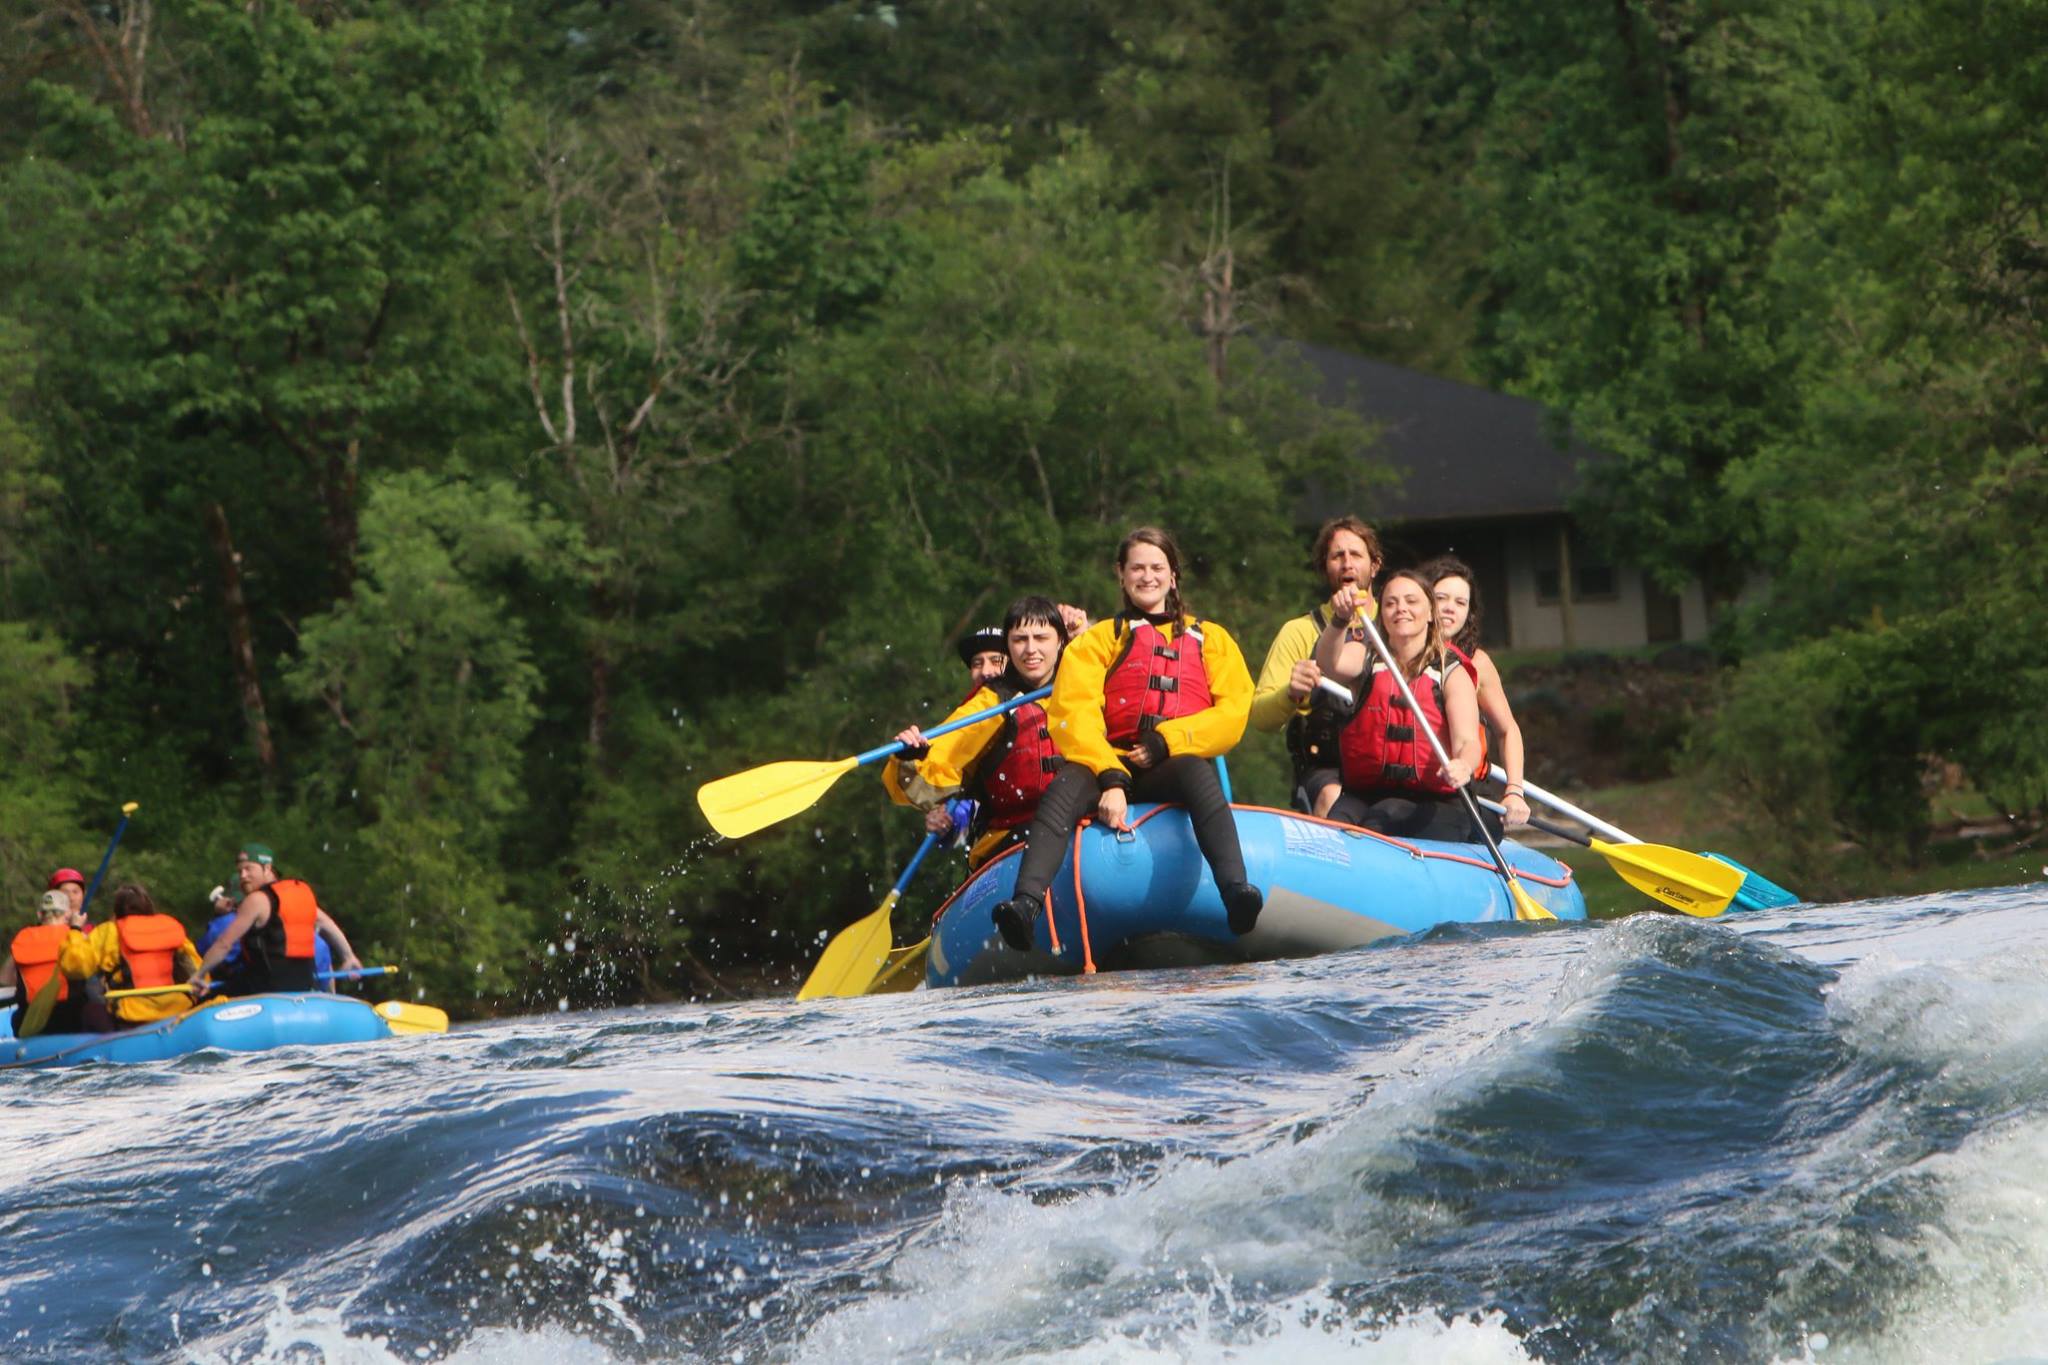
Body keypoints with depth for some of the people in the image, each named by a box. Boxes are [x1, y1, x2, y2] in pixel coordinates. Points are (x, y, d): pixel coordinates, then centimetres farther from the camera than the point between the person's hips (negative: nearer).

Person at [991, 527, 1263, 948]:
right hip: (1110, 766, 0)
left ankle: (1235, 890, -60)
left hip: (1177, 765, 0)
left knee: (1196, 772, -37)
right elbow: (1073, 713, 0)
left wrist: (1166, 743, -10)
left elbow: (1234, 709, 7)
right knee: (1067, 783, -35)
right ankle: (1027, 901, -57)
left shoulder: (1209, 638, 23)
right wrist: (1110, 779, -19)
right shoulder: (1099, 639, 19)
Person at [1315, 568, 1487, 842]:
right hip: (1363, 796, 1)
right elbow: (1331, 663, -12)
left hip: (1434, 805, -1)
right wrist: (1340, 621, -34)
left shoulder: (1452, 672, 6)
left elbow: (1467, 740, -8)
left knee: (1378, 824, -34)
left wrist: (1463, 766, -33)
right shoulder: (1366, 657, 12)